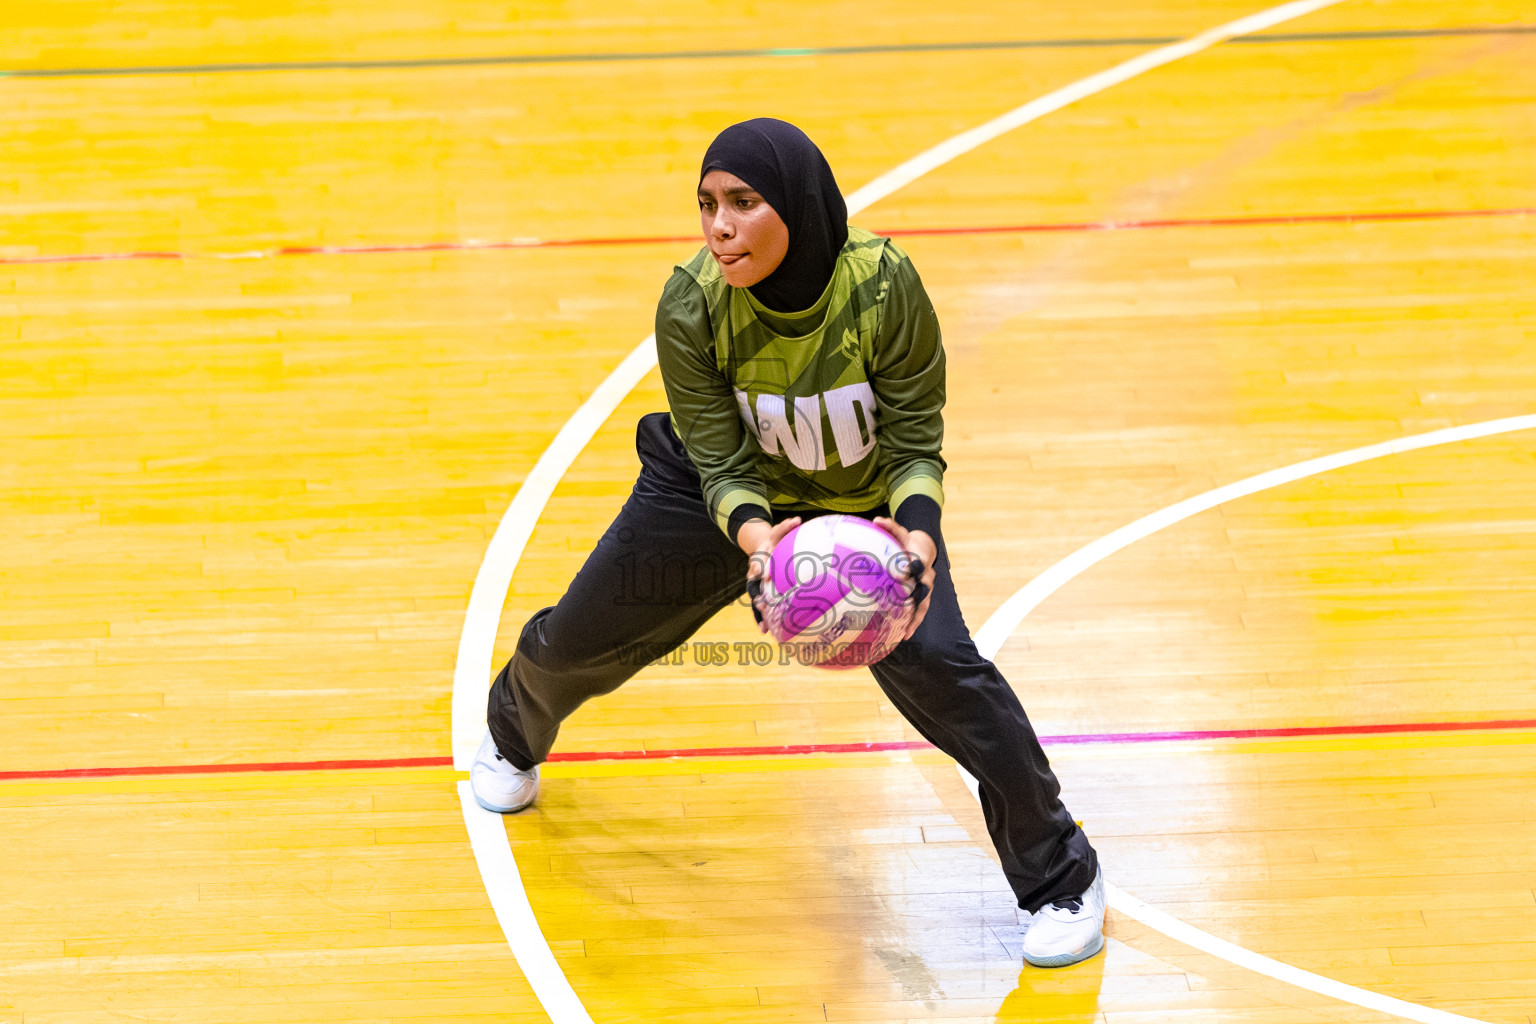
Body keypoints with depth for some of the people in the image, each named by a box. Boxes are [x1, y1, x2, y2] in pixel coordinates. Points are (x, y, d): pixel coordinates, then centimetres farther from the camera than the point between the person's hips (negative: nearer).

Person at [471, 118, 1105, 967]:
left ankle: (1061, 878, -5)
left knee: (935, 665, -23)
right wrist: (752, 534, -47)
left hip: (867, 500, -2)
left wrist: (917, 528, -43)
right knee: (579, 638, 11)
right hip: (725, 496, 2)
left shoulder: (883, 286, -33)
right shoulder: (692, 307, -29)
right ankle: (514, 731, 52)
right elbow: (722, 463, -24)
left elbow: (916, 442, -22)